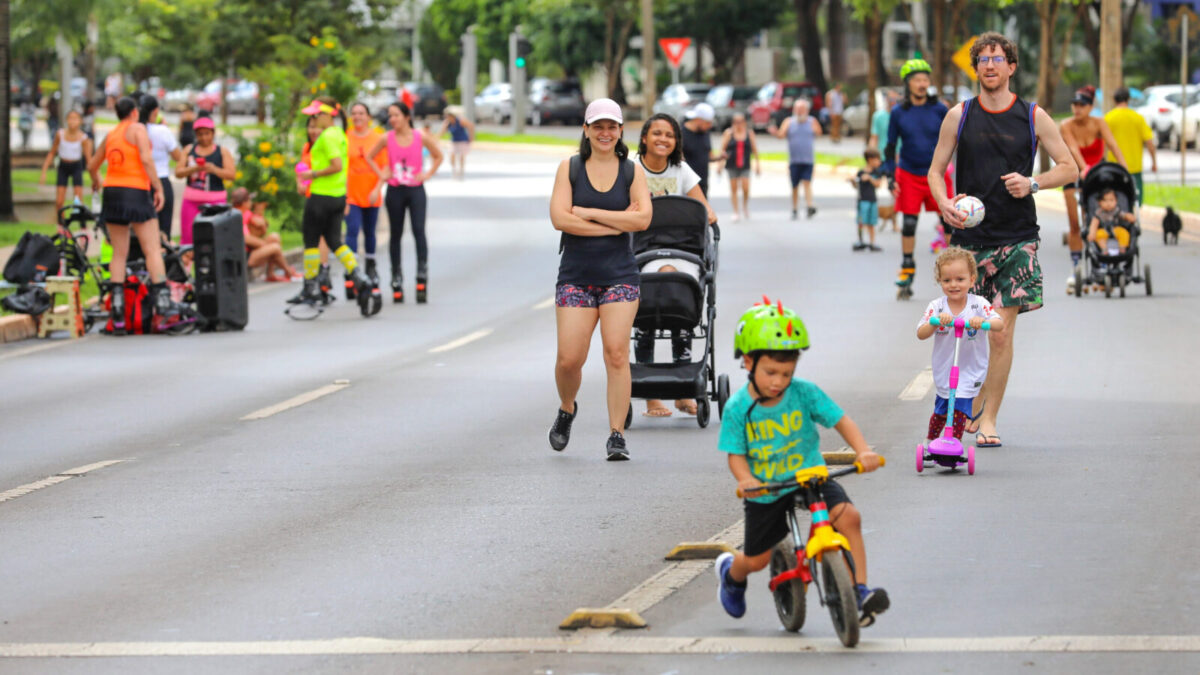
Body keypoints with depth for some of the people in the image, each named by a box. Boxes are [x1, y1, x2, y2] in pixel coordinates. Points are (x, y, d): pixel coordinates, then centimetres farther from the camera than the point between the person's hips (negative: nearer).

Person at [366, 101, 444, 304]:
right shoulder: (387, 139, -1)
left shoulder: (421, 138, -3)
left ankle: (422, 278, -19)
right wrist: (382, 174, 3)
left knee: (419, 231, -15)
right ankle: (396, 281, 13)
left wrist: (428, 174, 2)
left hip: (416, 190, -2)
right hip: (395, 191, 2)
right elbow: (369, 157, 13)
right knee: (395, 234, 6)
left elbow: (438, 156, 12)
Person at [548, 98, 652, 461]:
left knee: (616, 353, -11)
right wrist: (617, 224, -10)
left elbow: (642, 219, -8)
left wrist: (588, 213, -9)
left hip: (619, 276, 0)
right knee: (569, 359, -5)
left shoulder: (632, 171, 5)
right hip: (576, 276, 0)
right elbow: (559, 218, -8)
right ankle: (567, 410, 27)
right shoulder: (569, 168, 4)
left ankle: (616, 435, -7)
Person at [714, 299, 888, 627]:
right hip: (765, 490, 0)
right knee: (756, 559, 9)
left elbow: (840, 420, -13)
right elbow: (736, 454, -12)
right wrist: (745, 479, -33)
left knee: (847, 515, -26)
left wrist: (864, 451, -30)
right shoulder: (738, 407, -12)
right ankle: (730, 572, 48)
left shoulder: (804, 393, -11)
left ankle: (860, 591, -19)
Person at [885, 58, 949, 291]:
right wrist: (891, 176, -3)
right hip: (908, 175, 0)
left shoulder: (939, 110, -3)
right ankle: (907, 269, 14)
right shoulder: (898, 113, -2)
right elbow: (890, 147, 4)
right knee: (908, 223, 1)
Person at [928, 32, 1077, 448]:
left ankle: (988, 419, 2)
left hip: (1016, 237, -1)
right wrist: (944, 203, -9)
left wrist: (1032, 183, -10)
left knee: (1001, 332, -6)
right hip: (970, 236, 1)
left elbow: (1069, 168, 8)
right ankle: (969, 409, 23)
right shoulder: (959, 116, 6)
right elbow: (935, 169, 11)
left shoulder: (1033, 117, 4)